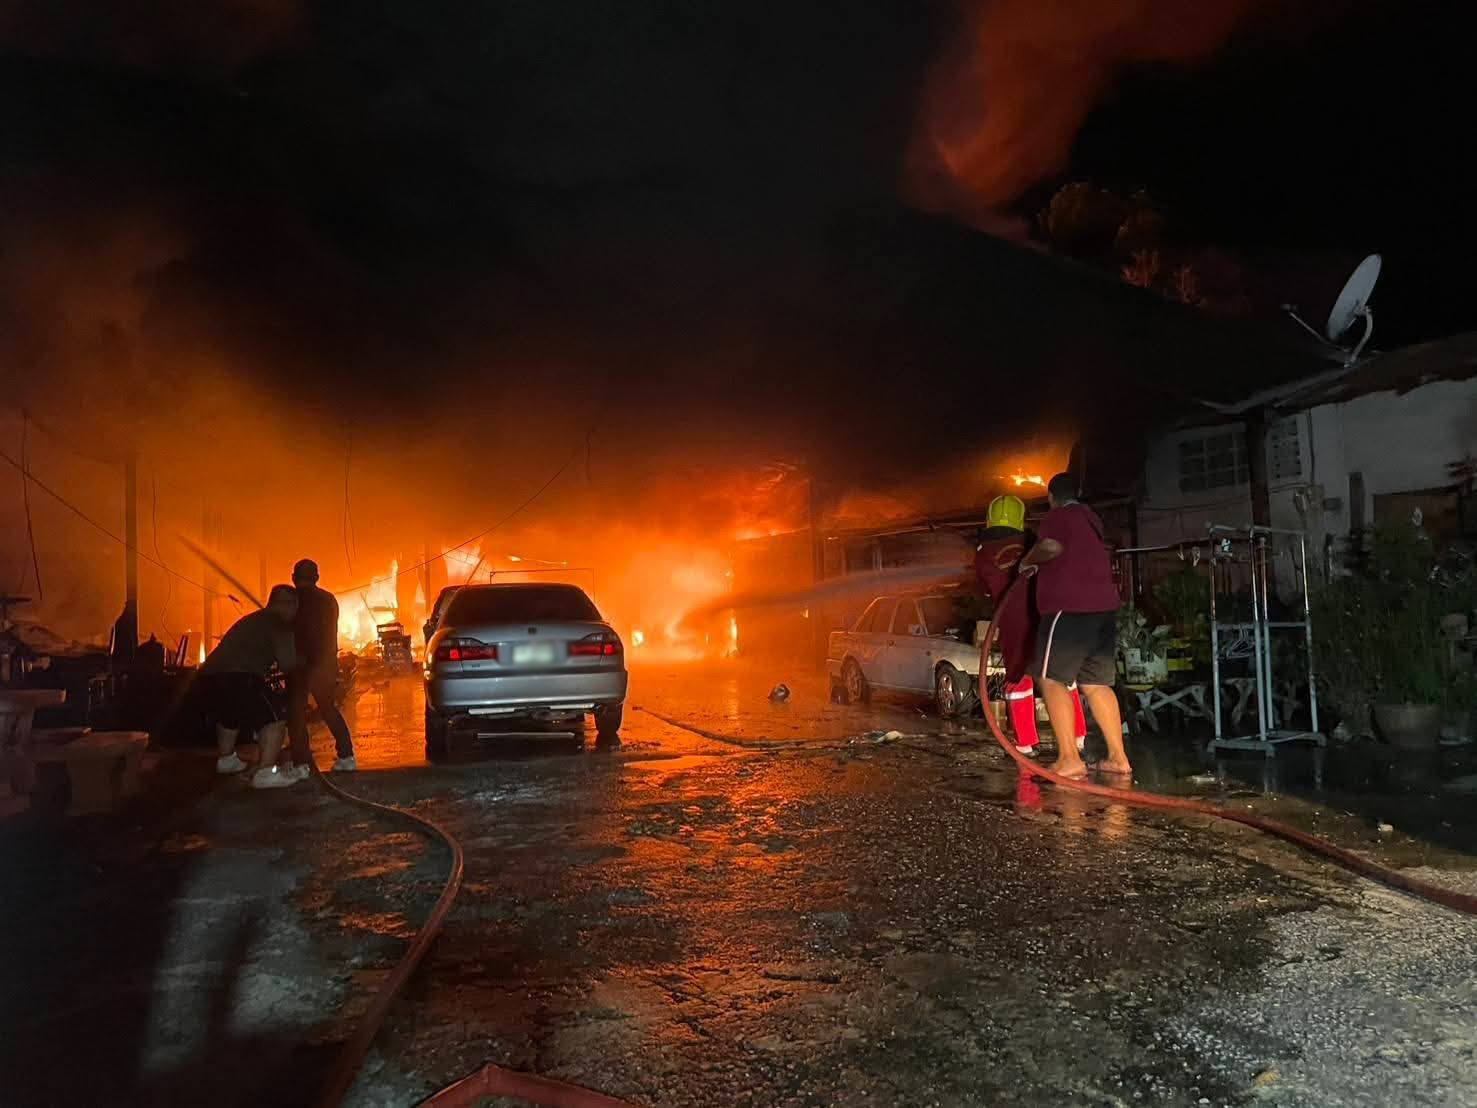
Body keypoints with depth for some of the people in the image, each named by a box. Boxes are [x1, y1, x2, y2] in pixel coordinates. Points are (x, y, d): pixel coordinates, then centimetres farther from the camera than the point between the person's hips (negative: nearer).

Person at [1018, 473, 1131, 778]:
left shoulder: (1058, 517, -4)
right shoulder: (1090, 518, 22)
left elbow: (1051, 547, -25)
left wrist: (1027, 561, -7)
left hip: (1070, 608, -8)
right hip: (1104, 607, 8)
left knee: (1051, 679, -6)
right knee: (1097, 684, 11)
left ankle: (1069, 759, -14)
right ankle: (1118, 757, 8)